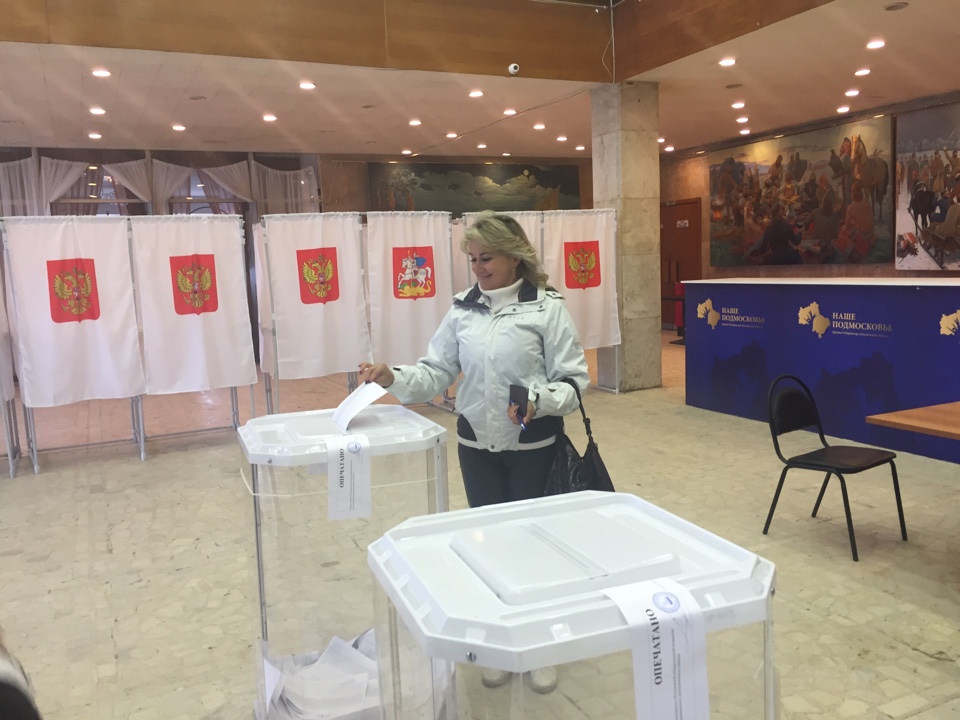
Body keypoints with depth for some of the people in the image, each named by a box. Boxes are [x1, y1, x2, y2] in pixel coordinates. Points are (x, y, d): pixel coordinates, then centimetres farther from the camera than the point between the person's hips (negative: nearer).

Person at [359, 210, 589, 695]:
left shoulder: (547, 307, -10)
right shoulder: (463, 310, 2)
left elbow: (574, 379, -10)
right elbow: (436, 372, 1)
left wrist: (538, 403, -27)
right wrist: (394, 378, -15)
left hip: (533, 446, -3)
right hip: (476, 445, 4)